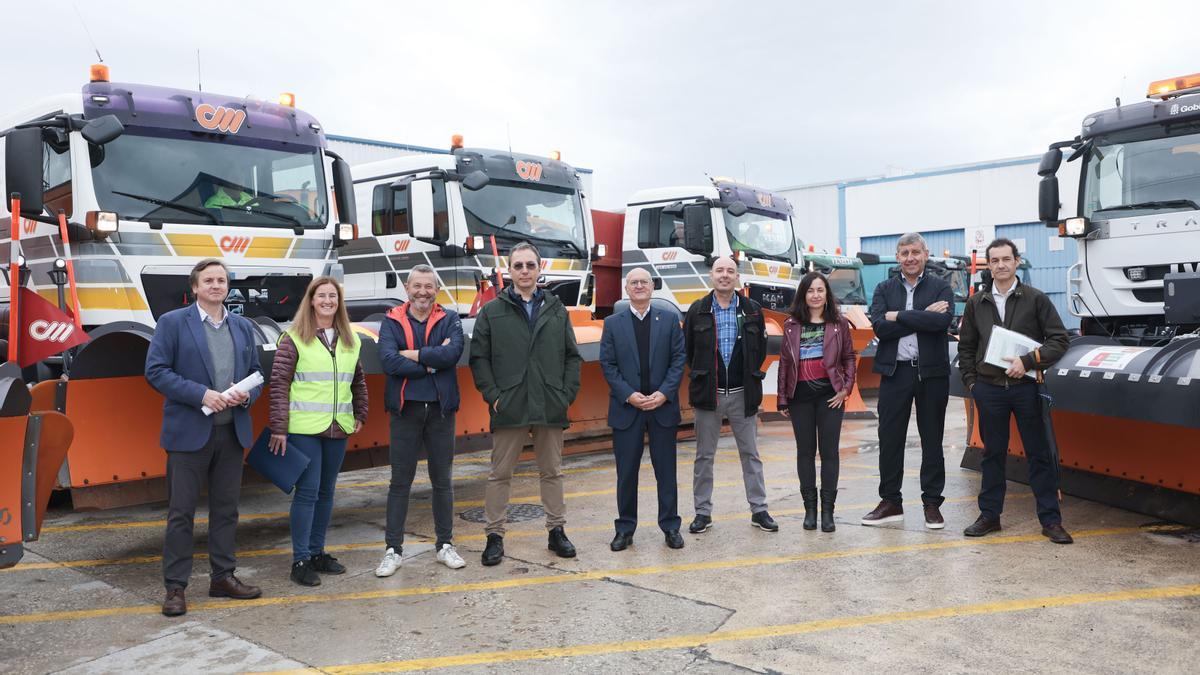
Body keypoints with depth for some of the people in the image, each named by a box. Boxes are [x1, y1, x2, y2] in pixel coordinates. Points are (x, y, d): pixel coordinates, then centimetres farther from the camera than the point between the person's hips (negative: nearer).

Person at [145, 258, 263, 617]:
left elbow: (256, 372, 16)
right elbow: (155, 371, -9)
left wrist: (247, 395, -6)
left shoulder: (243, 327, 12)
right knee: (181, 511, 1)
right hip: (189, 431, -5)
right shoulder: (172, 322, -2)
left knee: (226, 508, 12)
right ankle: (175, 587, 11)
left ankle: (223, 577, 23)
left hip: (232, 432, 5)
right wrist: (202, 394, -18)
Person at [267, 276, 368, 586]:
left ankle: (317, 552, 24)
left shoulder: (350, 340, 11)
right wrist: (278, 428, -11)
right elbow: (279, 384, -8)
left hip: (338, 430, 5)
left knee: (326, 492, 12)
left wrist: (360, 415, 15)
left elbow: (358, 381, 21)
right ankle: (300, 560, 6)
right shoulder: (294, 339, -5)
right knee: (307, 492, -4)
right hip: (304, 429, -5)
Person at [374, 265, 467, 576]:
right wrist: (433, 360, -15)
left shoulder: (450, 320, 3)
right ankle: (393, 550, 15)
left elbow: (454, 352, -17)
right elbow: (389, 361, -15)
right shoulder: (392, 321, 1)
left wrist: (412, 355, -16)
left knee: (442, 480, 11)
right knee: (400, 482, 5)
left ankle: (445, 545, 24)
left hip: (441, 409, 1)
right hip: (405, 410, -1)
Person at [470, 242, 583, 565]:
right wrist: (492, 395, -8)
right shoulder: (492, 311, 3)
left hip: (550, 408, 2)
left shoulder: (556, 310, 9)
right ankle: (495, 536, 15)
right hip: (509, 408, -2)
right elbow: (479, 358, 1)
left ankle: (556, 531, 24)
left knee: (552, 472, 12)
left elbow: (572, 356, 9)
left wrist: (568, 393, -1)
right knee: (500, 474, 5)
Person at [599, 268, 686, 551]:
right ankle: (625, 528, 17)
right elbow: (607, 365, 0)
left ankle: (670, 527, 18)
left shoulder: (669, 319, 5)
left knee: (666, 469, 7)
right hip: (626, 408, 0)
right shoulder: (613, 323, 5)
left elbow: (678, 359, 0)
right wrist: (629, 395, -11)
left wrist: (664, 393, -11)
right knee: (626, 471, 5)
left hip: (663, 406, 0)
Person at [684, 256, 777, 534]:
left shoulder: (752, 310, 3)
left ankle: (759, 510, 17)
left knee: (750, 453, 7)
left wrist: (749, 376, 8)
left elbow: (761, 349, 10)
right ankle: (703, 512, 16)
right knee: (704, 456, 6)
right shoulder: (697, 310, 1)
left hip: (742, 393, 1)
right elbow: (687, 350, 7)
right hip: (708, 393, 0)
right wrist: (703, 375, 8)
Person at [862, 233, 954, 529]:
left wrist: (898, 316, -14)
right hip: (895, 372, 2)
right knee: (890, 439, 5)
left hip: (931, 373, -1)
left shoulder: (941, 287, 3)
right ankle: (891, 501, 17)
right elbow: (879, 327, -9)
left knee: (932, 439, 7)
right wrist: (923, 317, -13)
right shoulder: (884, 289, 8)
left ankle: (932, 503, 17)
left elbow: (942, 320, -17)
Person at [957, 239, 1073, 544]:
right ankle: (989, 515, 18)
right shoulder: (977, 303, 9)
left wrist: (1028, 361, -13)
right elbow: (966, 346, 15)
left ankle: (1050, 520, 10)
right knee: (993, 453, 10)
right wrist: (971, 381, 6)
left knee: (1039, 453, 2)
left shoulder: (1036, 299, 1)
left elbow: (1059, 339, -1)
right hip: (989, 389, 2)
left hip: (1026, 387, -2)